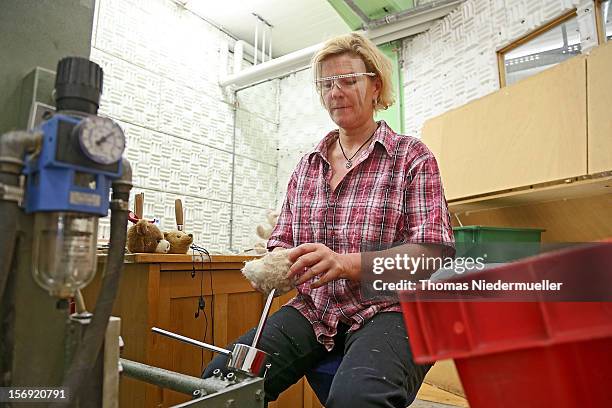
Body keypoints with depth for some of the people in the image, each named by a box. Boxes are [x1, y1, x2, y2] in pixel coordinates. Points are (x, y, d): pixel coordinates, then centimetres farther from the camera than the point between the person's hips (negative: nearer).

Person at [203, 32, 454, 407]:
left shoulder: (411, 156, 1)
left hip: (388, 310, -3)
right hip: (314, 310, 4)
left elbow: (434, 251, -9)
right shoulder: (307, 166, 15)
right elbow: (283, 240, 15)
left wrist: (348, 263, -25)